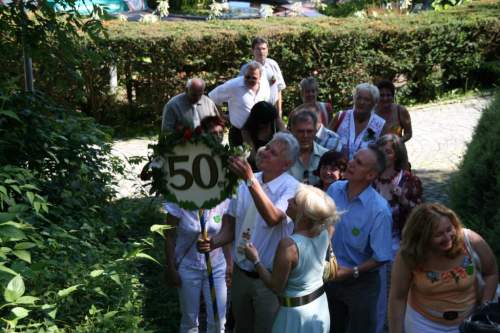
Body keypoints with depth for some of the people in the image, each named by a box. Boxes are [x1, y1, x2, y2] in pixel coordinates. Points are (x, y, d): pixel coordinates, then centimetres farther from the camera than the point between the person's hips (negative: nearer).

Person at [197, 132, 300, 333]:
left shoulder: (291, 188, -17)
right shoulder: (244, 183, 2)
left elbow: (273, 218, -36)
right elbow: (231, 227, 6)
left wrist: (250, 179, -39)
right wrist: (213, 243, -13)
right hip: (240, 274, 6)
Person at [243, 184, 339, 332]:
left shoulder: (289, 245, -30)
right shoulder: (325, 231, -14)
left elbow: (276, 287, -20)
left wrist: (255, 260, -10)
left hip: (298, 312, -6)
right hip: (320, 305, 6)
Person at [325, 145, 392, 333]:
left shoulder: (379, 210, -26)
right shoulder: (334, 189, -10)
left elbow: (381, 258, -21)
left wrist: (352, 272, -26)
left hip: (360, 283, -5)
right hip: (330, 276, 5)